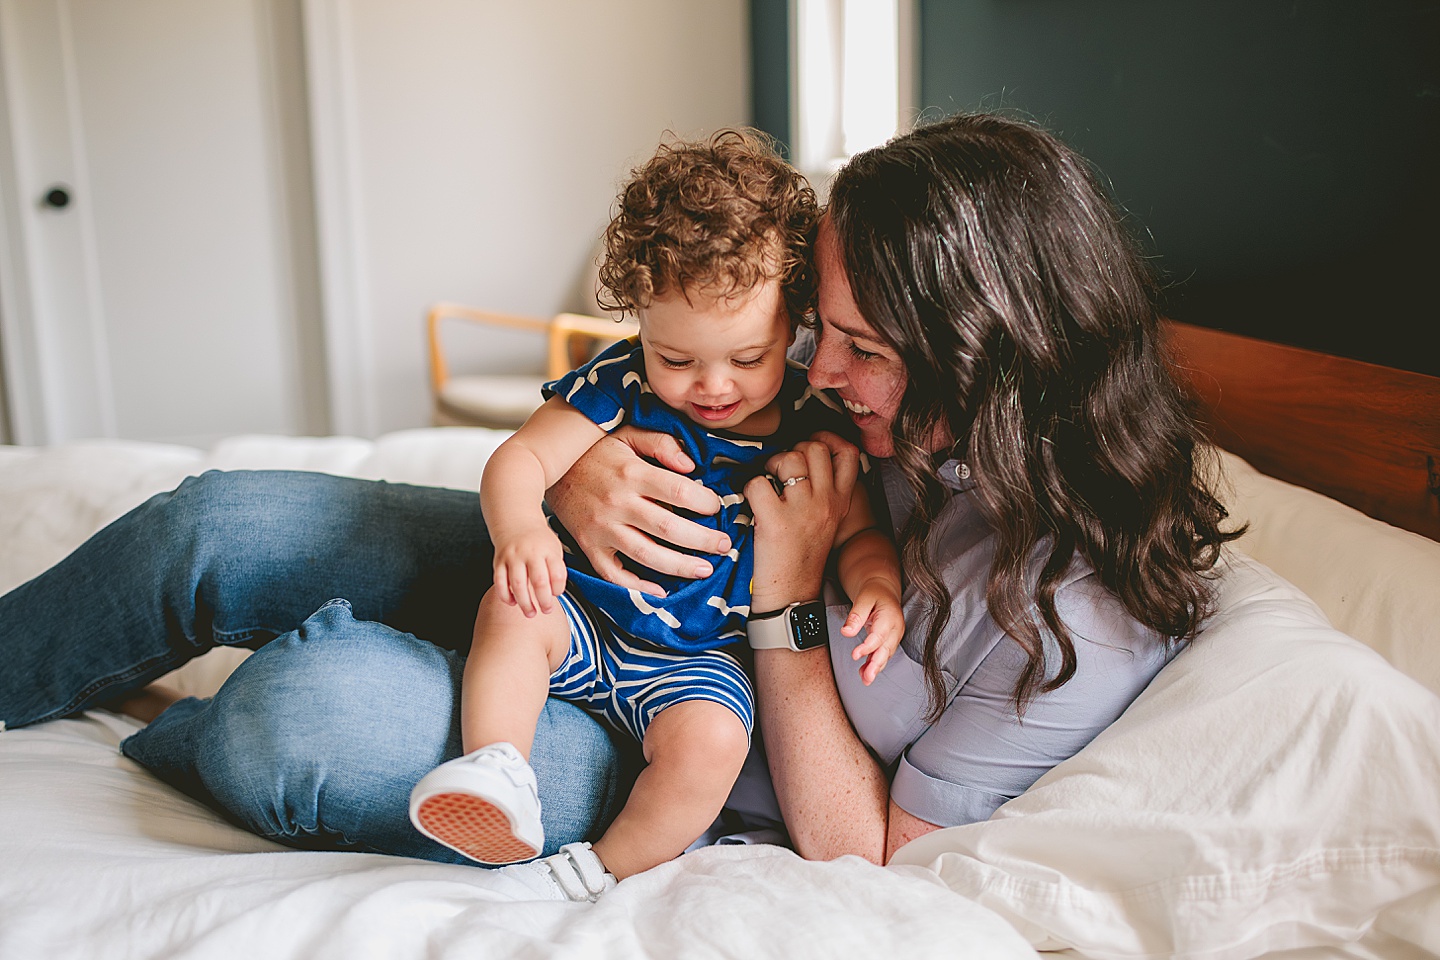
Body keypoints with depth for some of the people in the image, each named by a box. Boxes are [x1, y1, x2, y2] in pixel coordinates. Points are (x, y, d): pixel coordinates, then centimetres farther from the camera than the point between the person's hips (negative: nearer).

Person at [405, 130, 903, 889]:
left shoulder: (811, 426, -6)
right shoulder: (619, 386, -10)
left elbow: (858, 532, 2)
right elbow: (519, 460, -13)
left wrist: (878, 587, -23)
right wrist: (519, 529, -37)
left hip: (698, 657, 0)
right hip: (585, 617, 1)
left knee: (710, 740, -29)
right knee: (511, 606, -29)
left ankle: (607, 872, -9)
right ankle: (497, 772, -26)